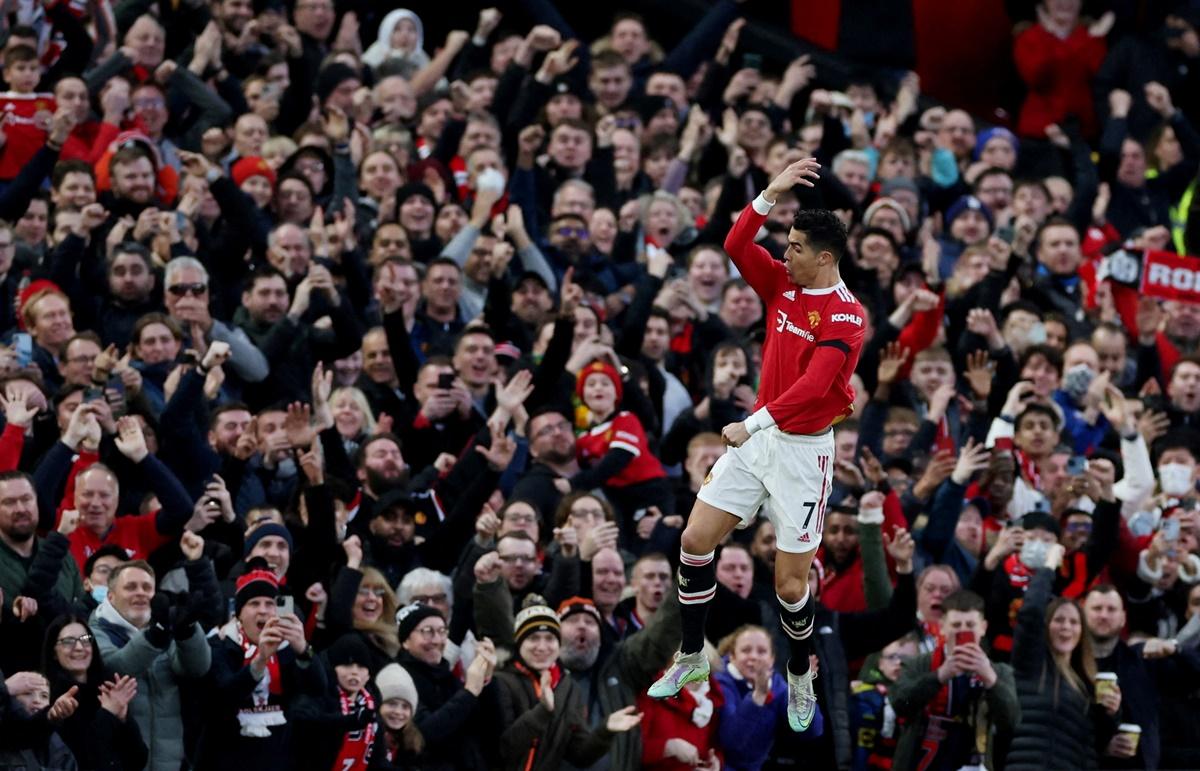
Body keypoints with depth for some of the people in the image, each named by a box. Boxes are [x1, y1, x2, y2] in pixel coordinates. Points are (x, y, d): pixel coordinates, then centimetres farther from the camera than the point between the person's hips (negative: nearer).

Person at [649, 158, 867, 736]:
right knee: (695, 540, 1)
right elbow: (736, 247, -2)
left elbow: (813, 386, -27)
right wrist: (771, 195, -13)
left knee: (790, 586, -3)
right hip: (757, 437, 7)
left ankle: (800, 677, 22)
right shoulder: (783, 285, 4)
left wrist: (755, 423, -33)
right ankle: (692, 658, 16)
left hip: (803, 450, -7)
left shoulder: (845, 316, -18)